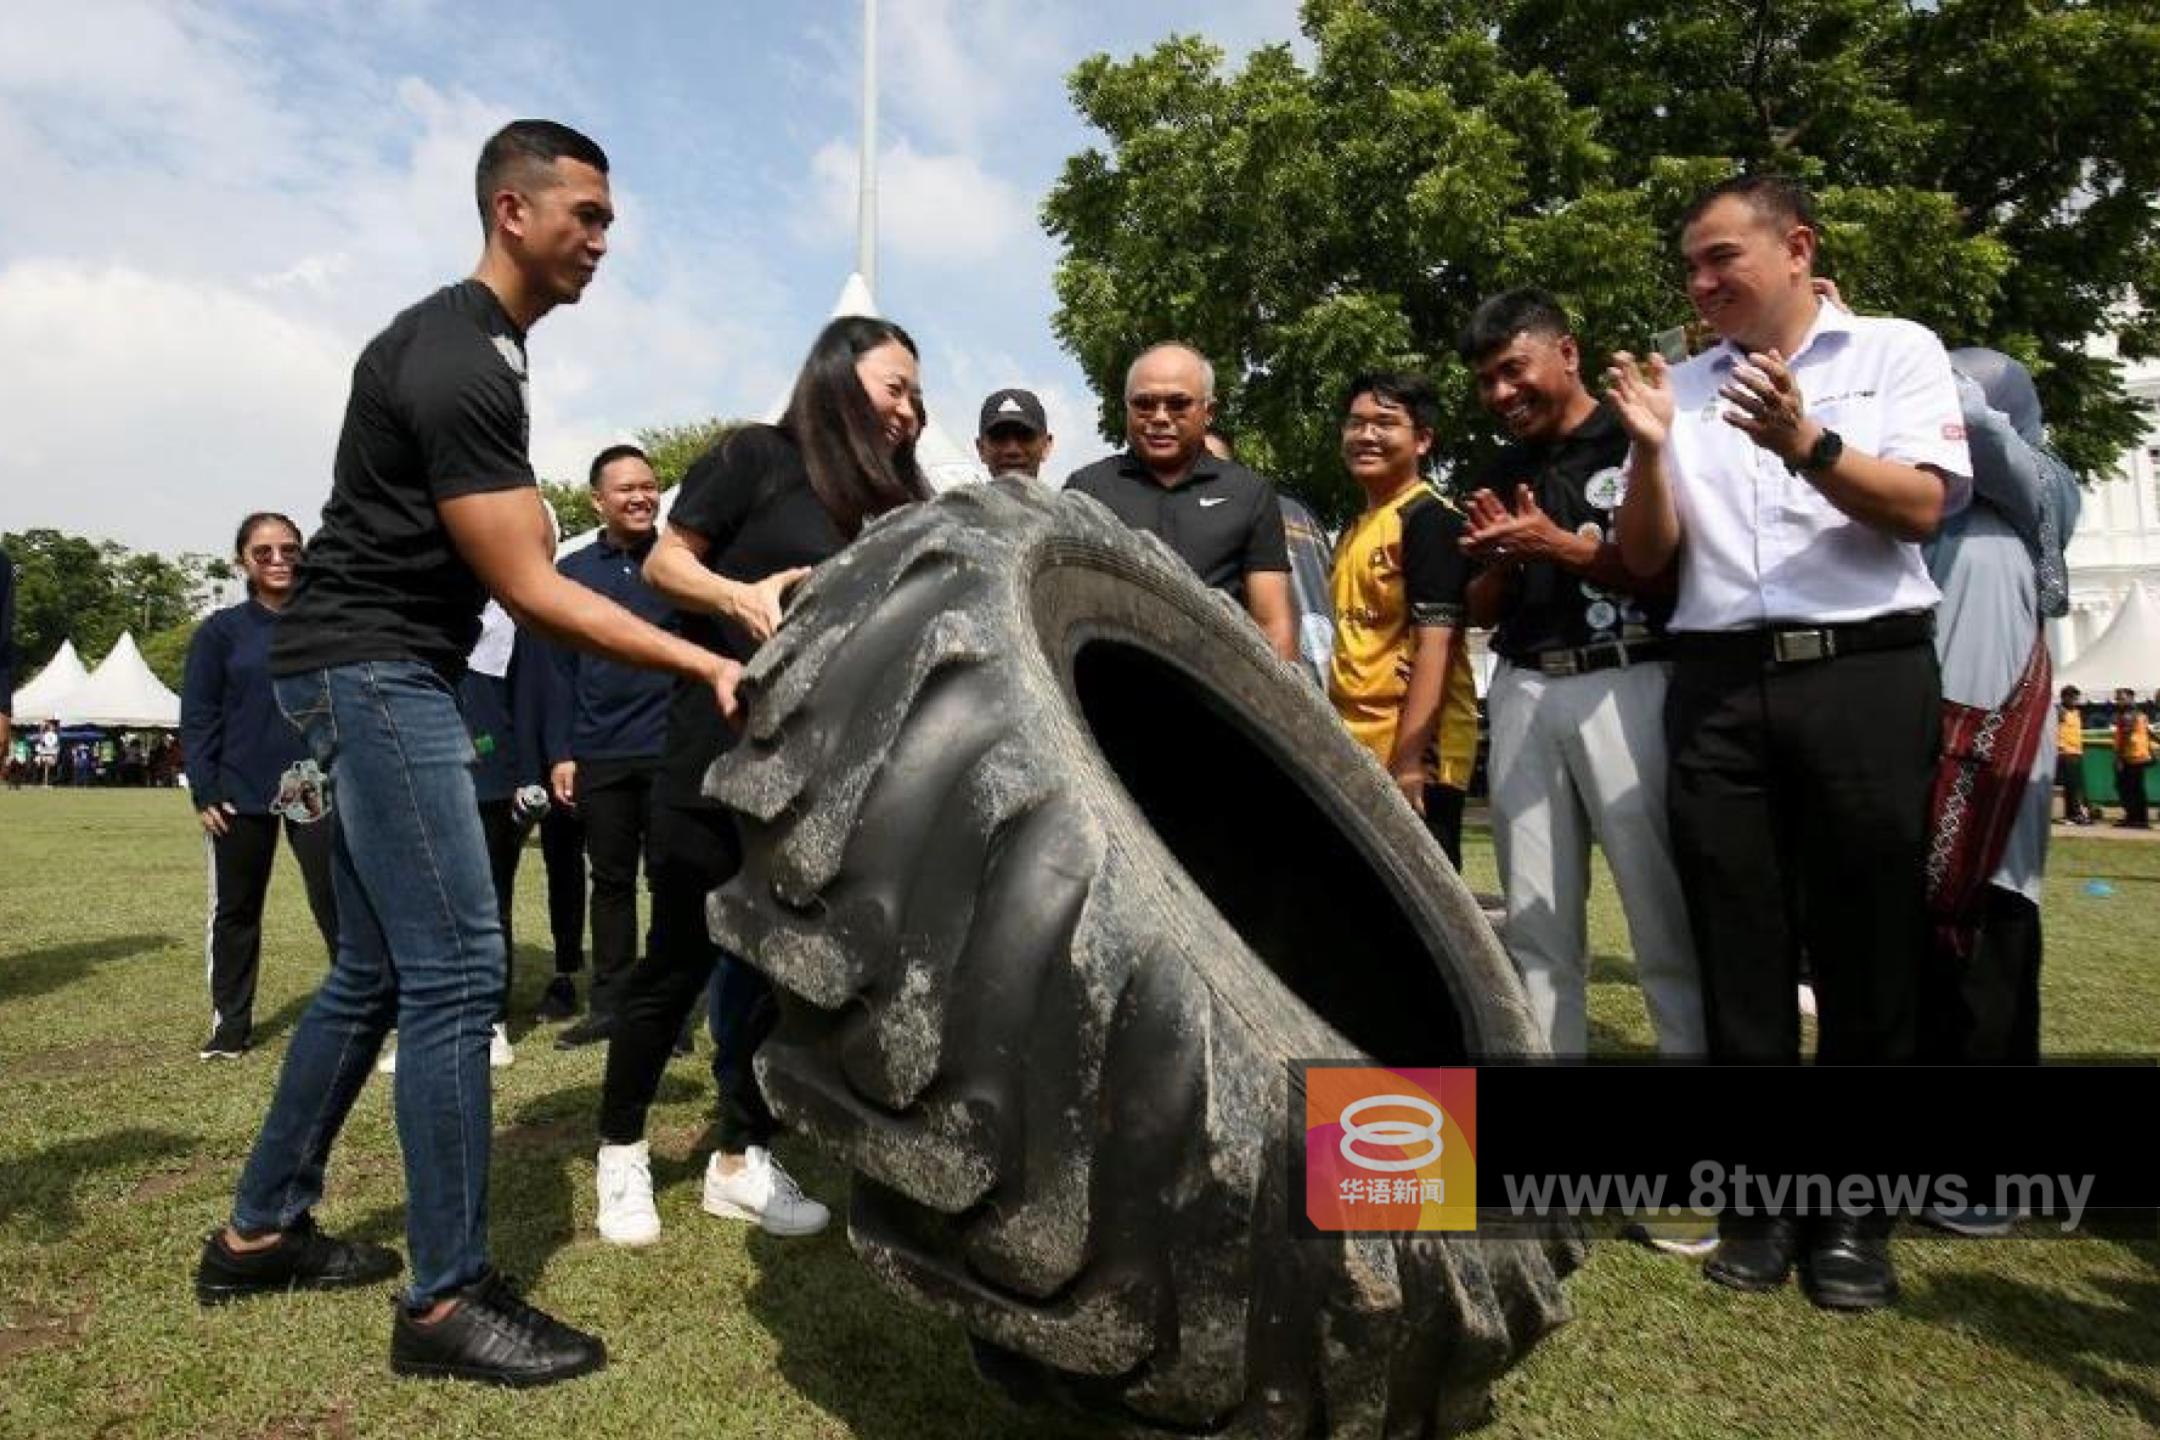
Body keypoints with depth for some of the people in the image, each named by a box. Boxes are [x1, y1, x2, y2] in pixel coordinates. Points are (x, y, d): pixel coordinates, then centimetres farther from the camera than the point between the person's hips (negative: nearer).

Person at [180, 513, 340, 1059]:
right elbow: (198, 717, 1)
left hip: (317, 789, 0)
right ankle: (230, 1022, 23)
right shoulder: (221, 631, 4)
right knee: (235, 911, 10)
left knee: (336, 904, -4)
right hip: (241, 795, 0)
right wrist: (204, 792, -7)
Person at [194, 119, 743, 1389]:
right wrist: (705, 665, -23)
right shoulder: (460, 364, -18)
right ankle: (449, 1299, -4)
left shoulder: (473, 343, 16)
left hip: (385, 670, 10)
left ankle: (261, 1231, 26)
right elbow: (530, 589, -22)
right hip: (372, 667, -10)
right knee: (458, 966, -12)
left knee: (380, 972, 13)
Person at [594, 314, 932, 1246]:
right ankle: (621, 1150, 22)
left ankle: (741, 1160, 20)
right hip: (719, 755, -6)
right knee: (683, 959, 2)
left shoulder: (886, 502, 15)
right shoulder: (759, 457, -3)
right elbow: (665, 563, -5)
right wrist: (740, 594, -23)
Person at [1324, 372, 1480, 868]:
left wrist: (1406, 762, -23)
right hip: (1355, 756, 9)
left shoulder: (1430, 518, -8)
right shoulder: (1352, 531, 18)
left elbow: (1435, 644, -17)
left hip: (1413, 757, -9)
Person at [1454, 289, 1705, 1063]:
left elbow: (1675, 573, -8)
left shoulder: (1638, 441, 0)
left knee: (1666, 917, -5)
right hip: (1524, 695, 6)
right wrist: (1501, 559, -2)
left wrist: (1560, 544, -14)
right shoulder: (1497, 475, 18)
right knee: (1534, 922, 7)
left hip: (1627, 688, -5)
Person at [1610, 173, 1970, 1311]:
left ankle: (1853, 1215, 15)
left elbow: (1920, 506, -4)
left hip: (1866, 674, -2)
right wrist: (1649, 449, -6)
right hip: (1718, 691, 3)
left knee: (1866, 951, 2)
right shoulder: (1682, 387, 14)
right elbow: (1645, 562, 9)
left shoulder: (1897, 352, 8)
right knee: (1739, 952, 4)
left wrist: (1807, 442, -19)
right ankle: (1760, 1201, 16)